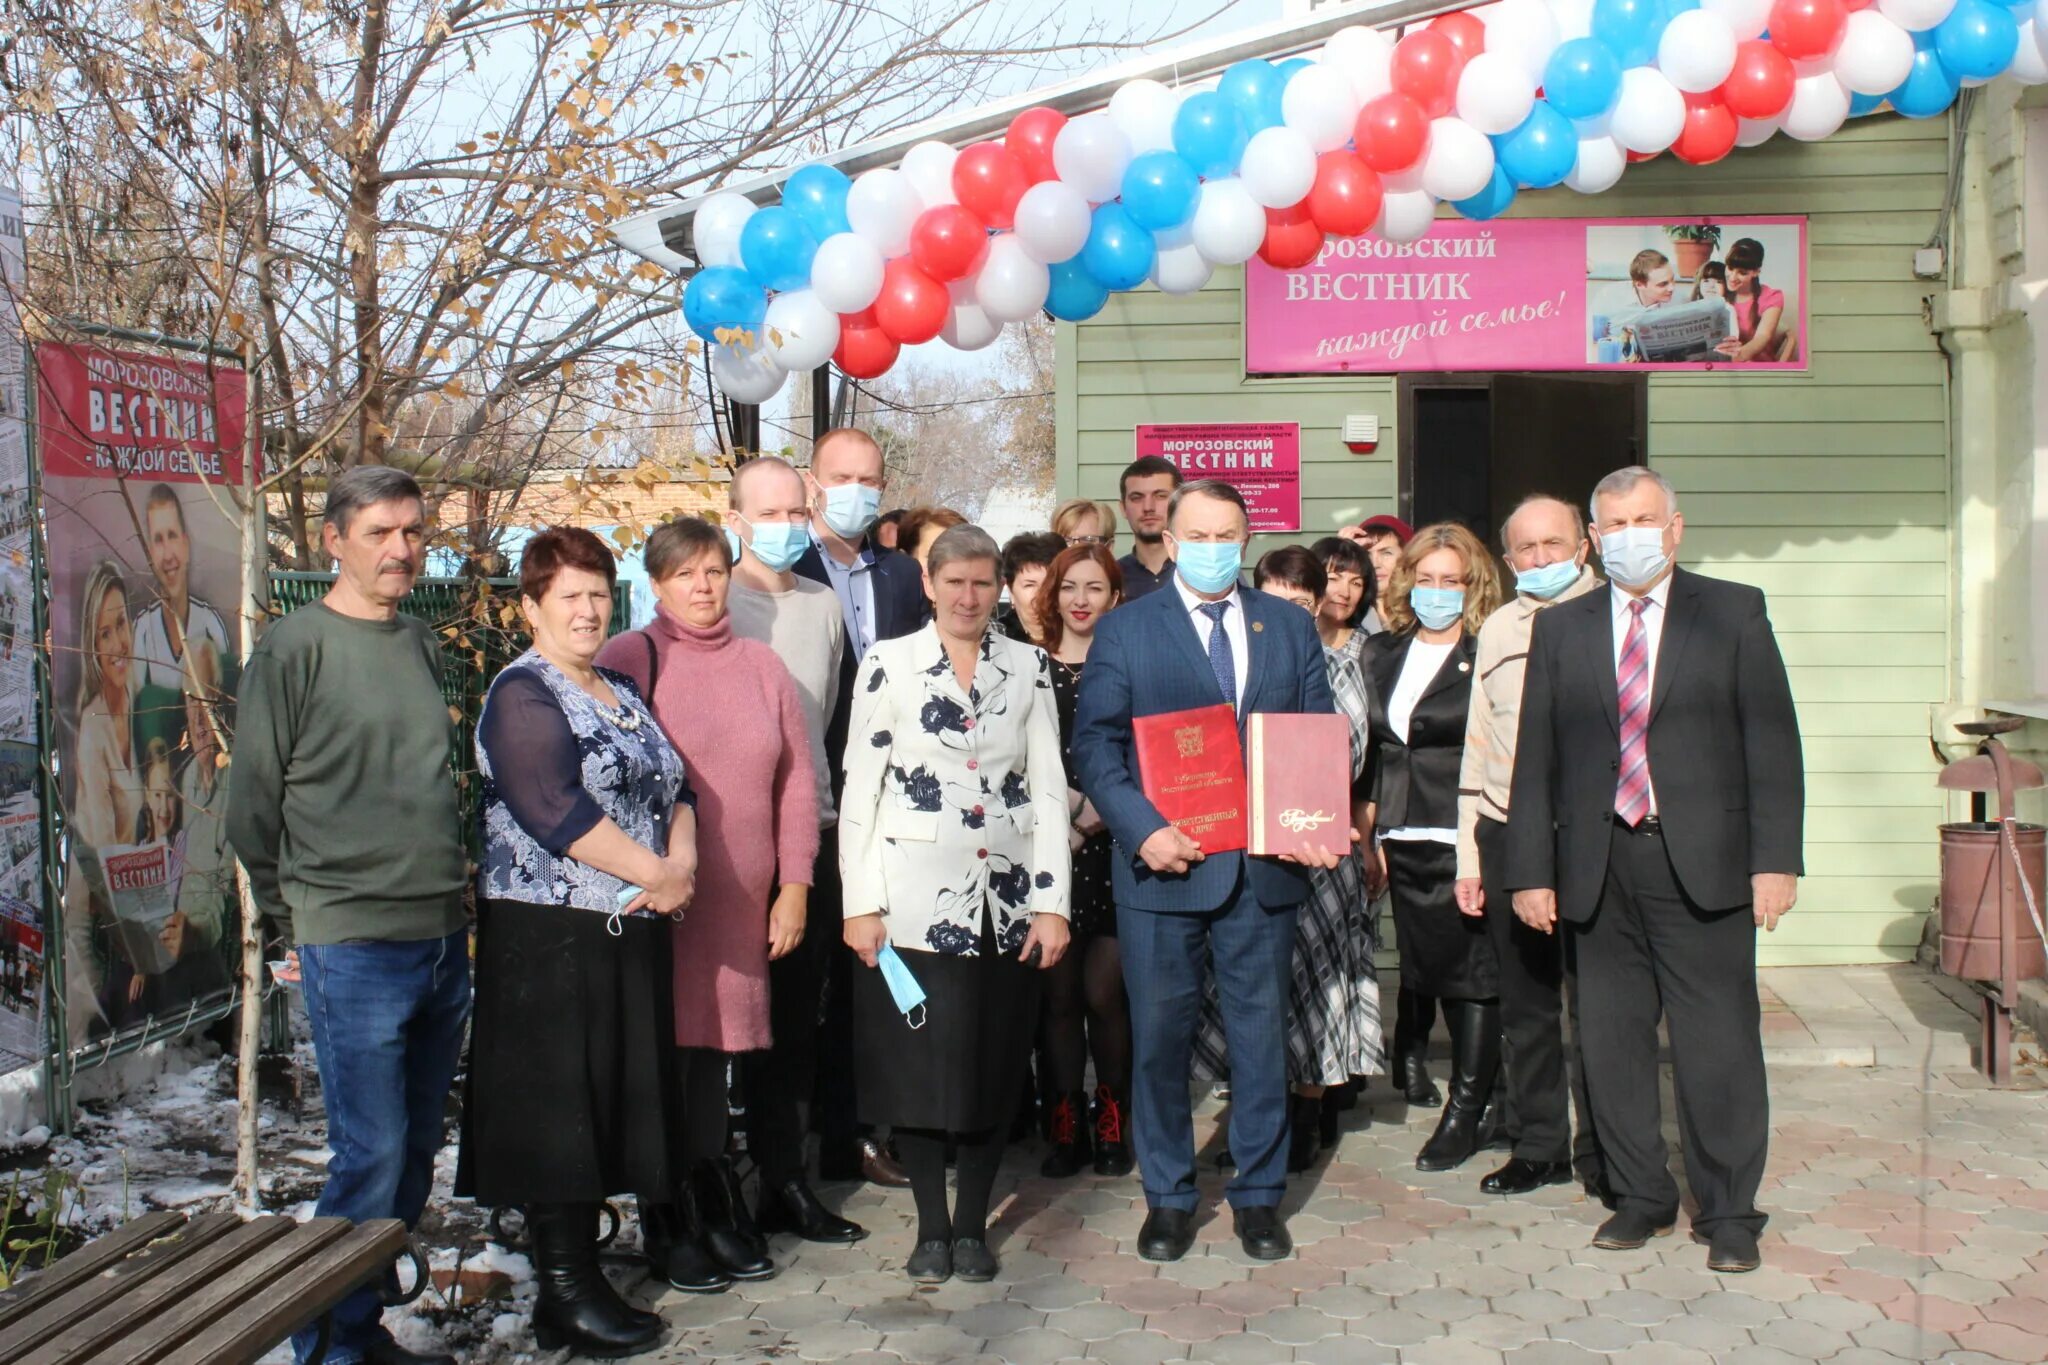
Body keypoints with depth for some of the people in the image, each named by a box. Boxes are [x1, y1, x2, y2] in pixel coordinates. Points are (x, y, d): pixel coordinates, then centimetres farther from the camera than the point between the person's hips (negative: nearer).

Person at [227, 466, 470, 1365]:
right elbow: (252, 803, -4)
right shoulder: (294, 649, -7)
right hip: (355, 947, -6)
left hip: (445, 940, 6)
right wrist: (299, 914, 1)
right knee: (371, 1157, -5)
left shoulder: (423, 644, 12)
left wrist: (454, 895, 15)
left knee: (415, 1152, 12)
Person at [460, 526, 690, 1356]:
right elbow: (553, 809, -19)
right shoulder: (522, 695, -8)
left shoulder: (623, 693, 17)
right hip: (551, 936, -8)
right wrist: (656, 872, -16)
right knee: (558, 1104, -2)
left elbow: (671, 788, 14)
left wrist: (683, 861, -7)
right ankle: (565, 1294, 6)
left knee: (620, 1096, 11)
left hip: (634, 933, 8)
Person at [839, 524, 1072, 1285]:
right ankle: (931, 1226, 16)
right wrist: (860, 902, -6)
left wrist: (1053, 902, -3)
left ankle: (973, 1224, 19)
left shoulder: (1029, 667, 6)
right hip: (914, 900, -2)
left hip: (1006, 899, 2)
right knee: (916, 1063, 1)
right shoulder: (888, 664, 1)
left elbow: (1049, 788, 4)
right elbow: (859, 787, 0)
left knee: (995, 1066, 7)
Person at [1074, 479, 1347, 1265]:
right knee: (1160, 1036, 6)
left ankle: (1259, 1196, 22)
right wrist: (1142, 829, -18)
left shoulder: (1290, 628, 11)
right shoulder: (1123, 631, 3)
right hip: (1165, 864, -2)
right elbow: (1095, 745, -3)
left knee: (1261, 1031, 9)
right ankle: (1168, 1198, 20)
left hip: (1266, 867, 2)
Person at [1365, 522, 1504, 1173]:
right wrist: (1374, 834, 12)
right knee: (1434, 970, 11)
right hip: (1404, 842, 6)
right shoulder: (1386, 652, 13)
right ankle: (1483, 1095, 25)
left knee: (1470, 972, 0)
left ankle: (1465, 1113, 8)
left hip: (1464, 842, -6)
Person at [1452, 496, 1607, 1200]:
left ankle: (1601, 1152, 17)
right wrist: (1469, 856, 12)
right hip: (1507, 835, 4)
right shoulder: (1496, 629, 13)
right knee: (1525, 1002, 10)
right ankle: (1539, 1147, 23)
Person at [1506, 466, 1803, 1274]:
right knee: (1613, 1040, 7)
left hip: (1702, 863, -2)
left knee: (1718, 1041, 0)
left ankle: (1728, 1212, 13)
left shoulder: (1733, 613, 5)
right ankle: (1641, 1197, 22)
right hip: (1599, 866, 3)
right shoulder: (1560, 631, 11)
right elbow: (1535, 758, 9)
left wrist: (1775, 859, -7)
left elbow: (1772, 743, 0)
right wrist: (1531, 871, 3)